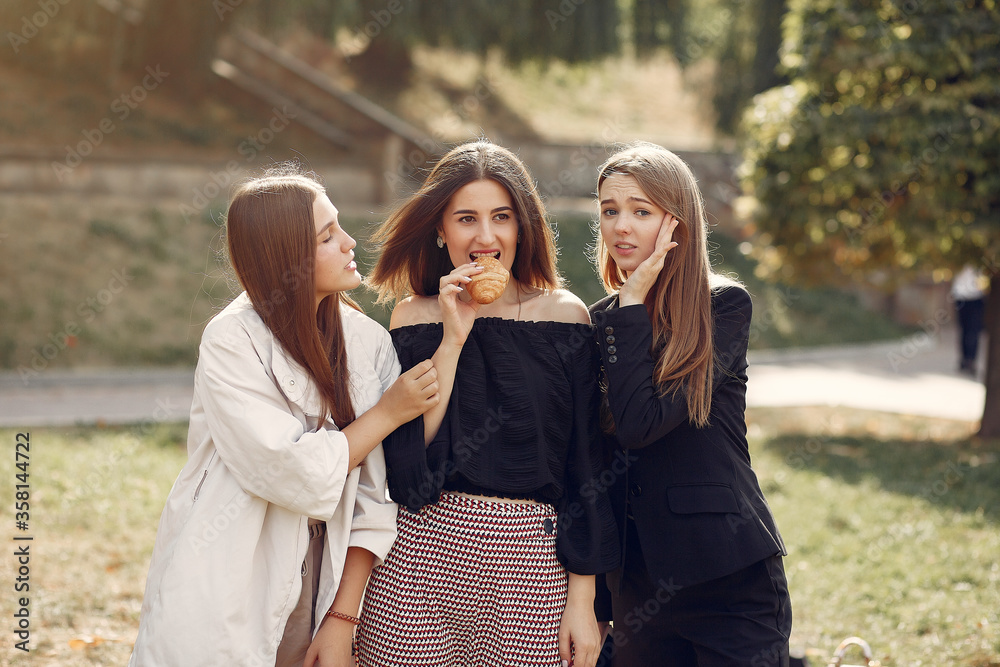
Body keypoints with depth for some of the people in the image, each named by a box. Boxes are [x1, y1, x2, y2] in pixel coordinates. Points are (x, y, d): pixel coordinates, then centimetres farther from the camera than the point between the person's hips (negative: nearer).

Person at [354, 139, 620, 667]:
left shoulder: (564, 314, 2)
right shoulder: (416, 317, 4)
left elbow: (585, 466, 2)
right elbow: (406, 462, -6)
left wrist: (582, 601, -2)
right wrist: (453, 339, -11)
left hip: (532, 556, 0)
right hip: (425, 550, 1)